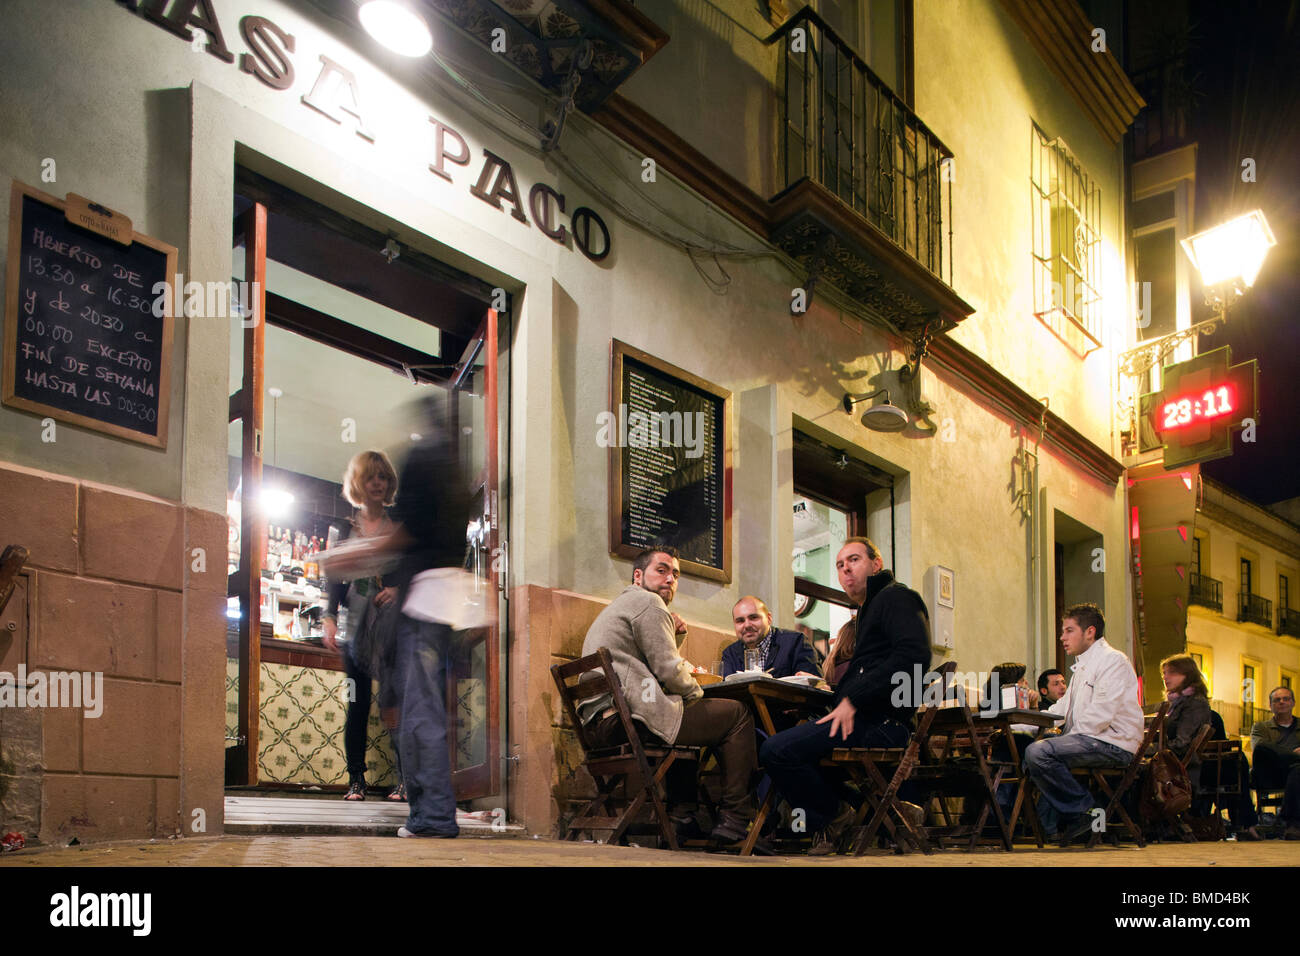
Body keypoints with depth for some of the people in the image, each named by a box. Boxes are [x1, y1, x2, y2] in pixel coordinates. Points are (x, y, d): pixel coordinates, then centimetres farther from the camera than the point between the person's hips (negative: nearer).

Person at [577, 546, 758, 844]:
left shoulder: (617, 607, 30)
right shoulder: (647, 602, -2)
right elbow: (669, 670, -11)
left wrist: (674, 636, 17)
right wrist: (696, 692, 8)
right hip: (631, 717, -11)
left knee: (682, 718, 37)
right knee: (737, 714, -2)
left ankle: (672, 809, 28)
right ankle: (736, 817, -4)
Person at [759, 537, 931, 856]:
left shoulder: (896, 597, -3)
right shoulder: (869, 609, 28)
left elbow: (914, 657, -20)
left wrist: (853, 700, -21)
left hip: (882, 721, -11)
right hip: (867, 718, 11)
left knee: (777, 751, -22)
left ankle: (833, 816, 1)